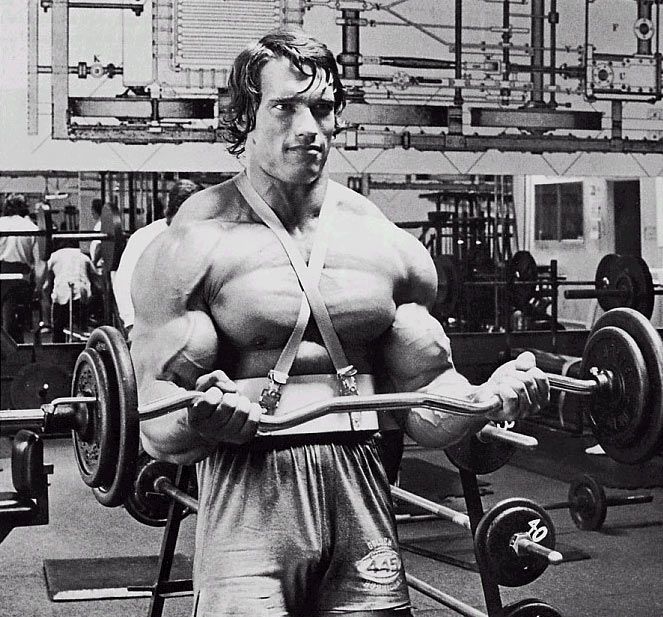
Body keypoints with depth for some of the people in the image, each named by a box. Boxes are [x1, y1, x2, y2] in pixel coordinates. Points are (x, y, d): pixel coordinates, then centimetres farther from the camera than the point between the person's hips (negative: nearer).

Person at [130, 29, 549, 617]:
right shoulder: (193, 244, -4)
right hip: (248, 496, -3)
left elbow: (423, 397, 12)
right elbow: (156, 420, -6)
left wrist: (489, 395, -8)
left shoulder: (390, 246, 8)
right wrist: (200, 419, -28)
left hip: (363, 493, 4)